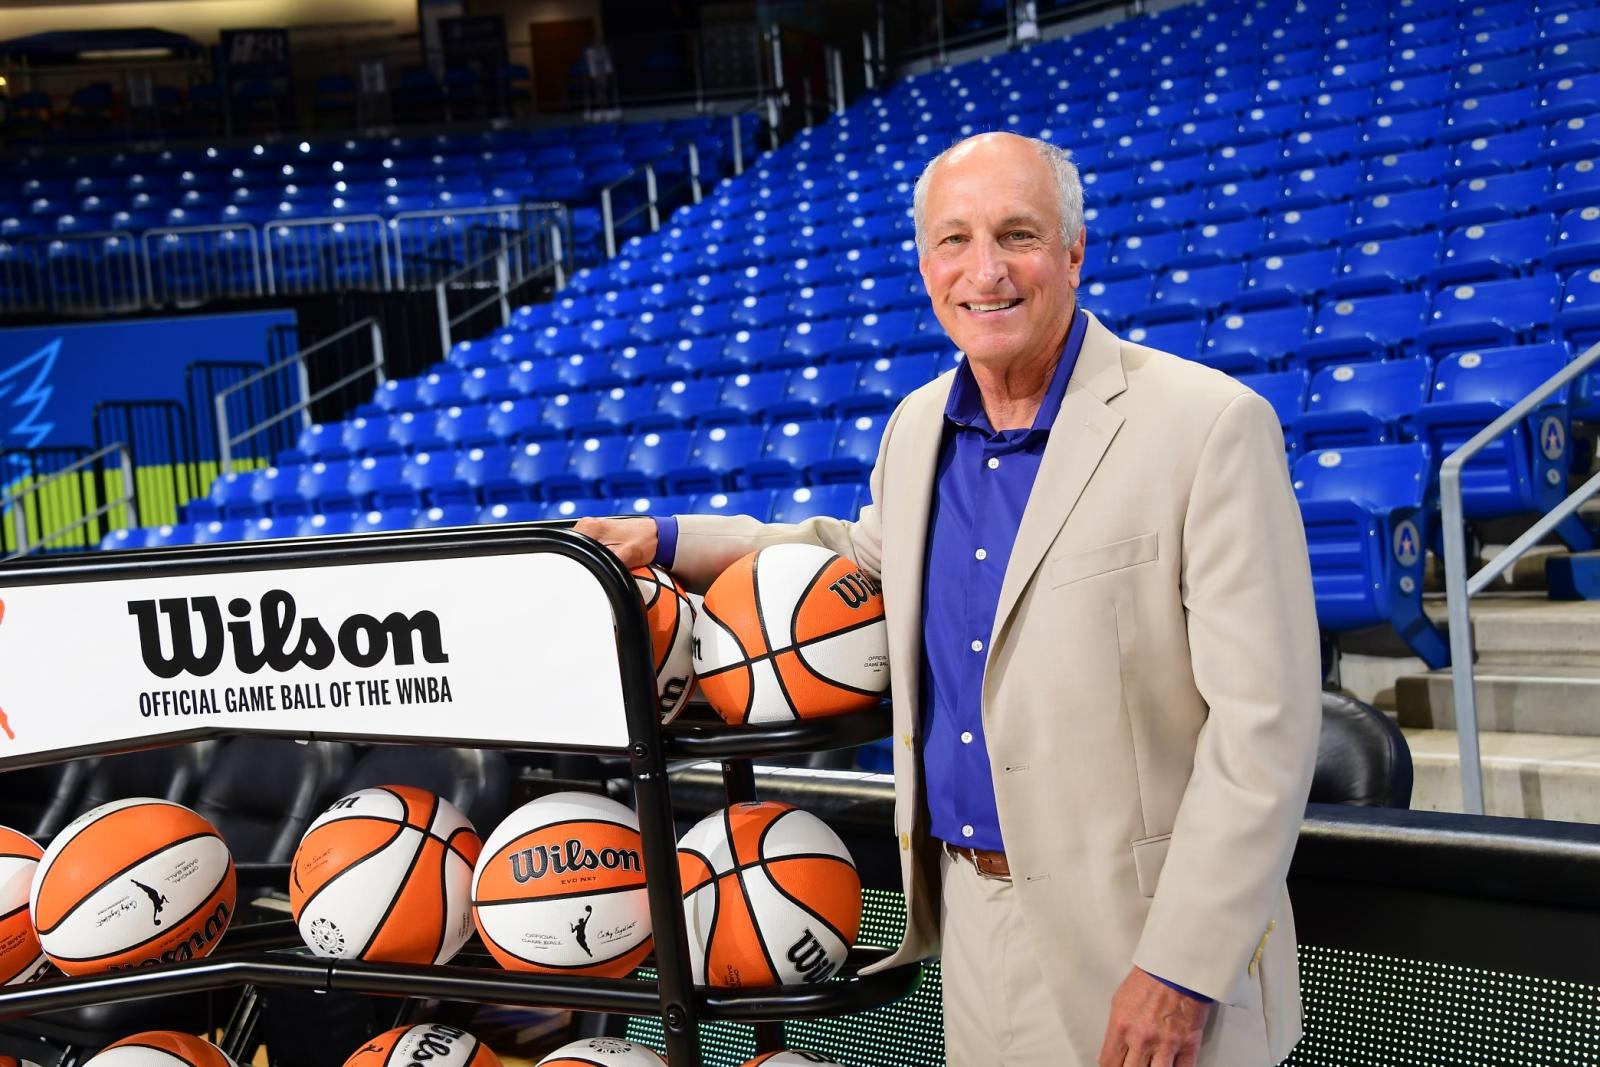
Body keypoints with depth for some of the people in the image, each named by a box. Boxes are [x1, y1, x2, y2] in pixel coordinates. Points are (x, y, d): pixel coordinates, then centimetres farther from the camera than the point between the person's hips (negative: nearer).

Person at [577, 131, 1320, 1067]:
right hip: (971, 911, 6)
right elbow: (870, 556, 25)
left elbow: (1264, 721, -18)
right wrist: (671, 542, 13)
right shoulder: (915, 428, 5)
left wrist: (1182, 969, -20)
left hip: (1139, 933, -6)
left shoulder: (1211, 425, -16)